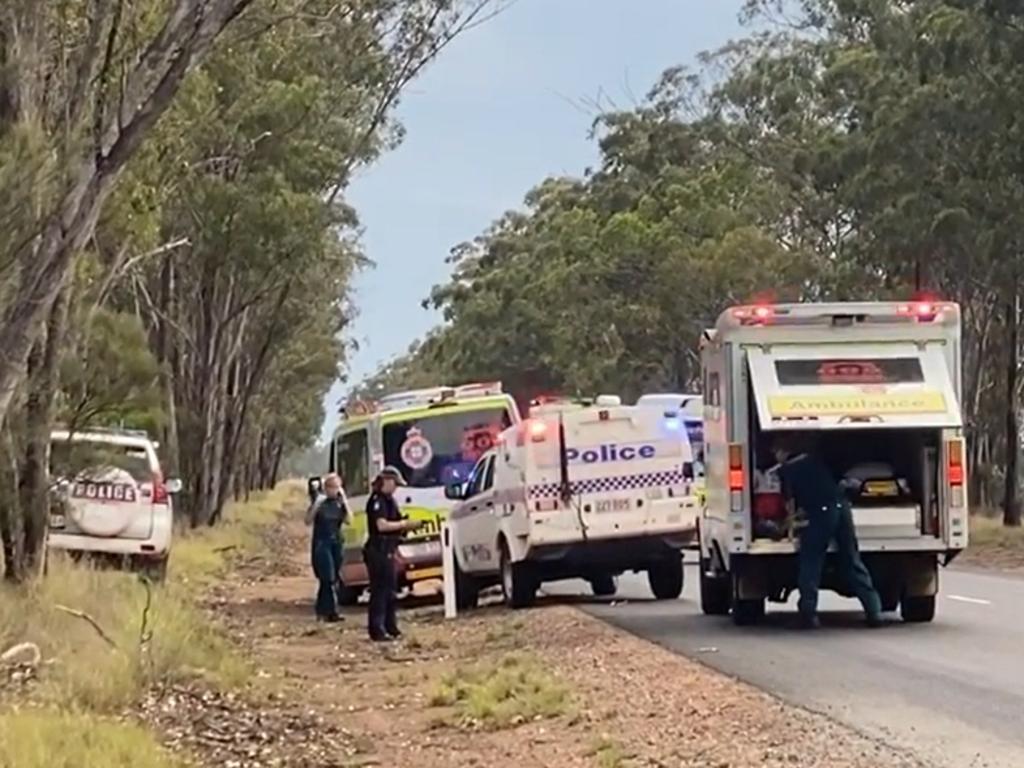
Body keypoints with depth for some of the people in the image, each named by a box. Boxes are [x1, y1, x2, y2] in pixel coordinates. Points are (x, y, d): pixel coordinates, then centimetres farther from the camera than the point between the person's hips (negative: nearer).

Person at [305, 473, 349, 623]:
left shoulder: (339, 503, 8)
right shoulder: (320, 502, -4)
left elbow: (348, 520, -5)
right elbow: (308, 521, -11)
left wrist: (344, 501, -12)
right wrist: (316, 505, -23)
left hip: (336, 542, 5)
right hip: (321, 544, -5)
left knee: (334, 578, 5)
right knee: (328, 578, -13)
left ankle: (322, 610, 12)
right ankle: (331, 611, -14)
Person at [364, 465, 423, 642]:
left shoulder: (389, 500, 18)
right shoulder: (377, 500, -13)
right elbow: (382, 525, -22)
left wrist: (407, 526, 7)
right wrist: (404, 524, -16)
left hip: (387, 551, 10)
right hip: (378, 550, -10)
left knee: (390, 591, 15)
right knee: (379, 591, -9)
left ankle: (391, 628, 22)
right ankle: (377, 631, -9)